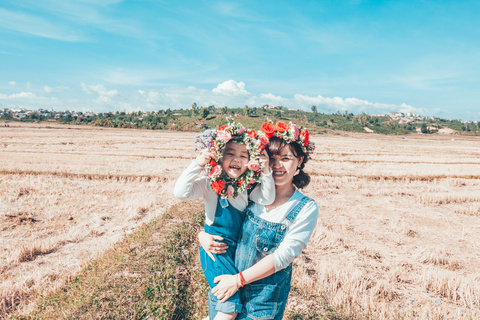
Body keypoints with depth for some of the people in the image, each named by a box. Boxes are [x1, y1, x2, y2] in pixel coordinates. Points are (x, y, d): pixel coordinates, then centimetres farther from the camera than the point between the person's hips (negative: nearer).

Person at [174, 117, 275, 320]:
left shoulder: (248, 186, -3)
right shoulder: (210, 185, -17)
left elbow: (267, 199, -12)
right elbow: (181, 192, -29)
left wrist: (266, 171, -22)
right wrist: (197, 164, -34)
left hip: (239, 247, 5)